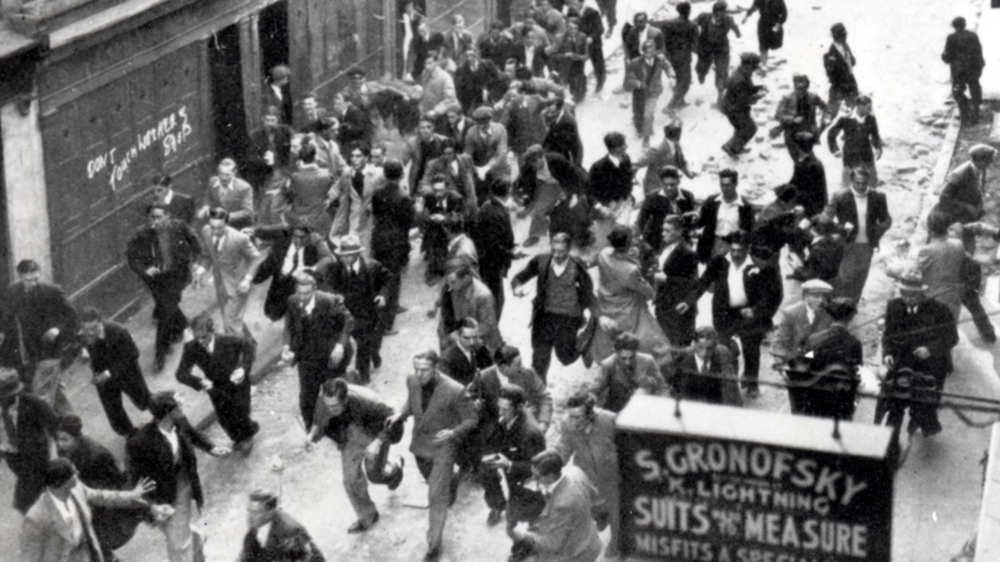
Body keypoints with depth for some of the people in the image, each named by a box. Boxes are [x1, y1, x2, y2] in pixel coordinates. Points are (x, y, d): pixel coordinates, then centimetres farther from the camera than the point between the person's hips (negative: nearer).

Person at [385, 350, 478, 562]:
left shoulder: (455, 391, -30)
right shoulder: (412, 380, -15)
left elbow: (471, 419, -16)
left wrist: (453, 433, -34)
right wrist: (400, 415, -14)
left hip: (442, 448, -6)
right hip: (420, 445, 6)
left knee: (437, 498, -5)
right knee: (433, 481, 30)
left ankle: (434, 544, 10)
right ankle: (451, 483, 65)